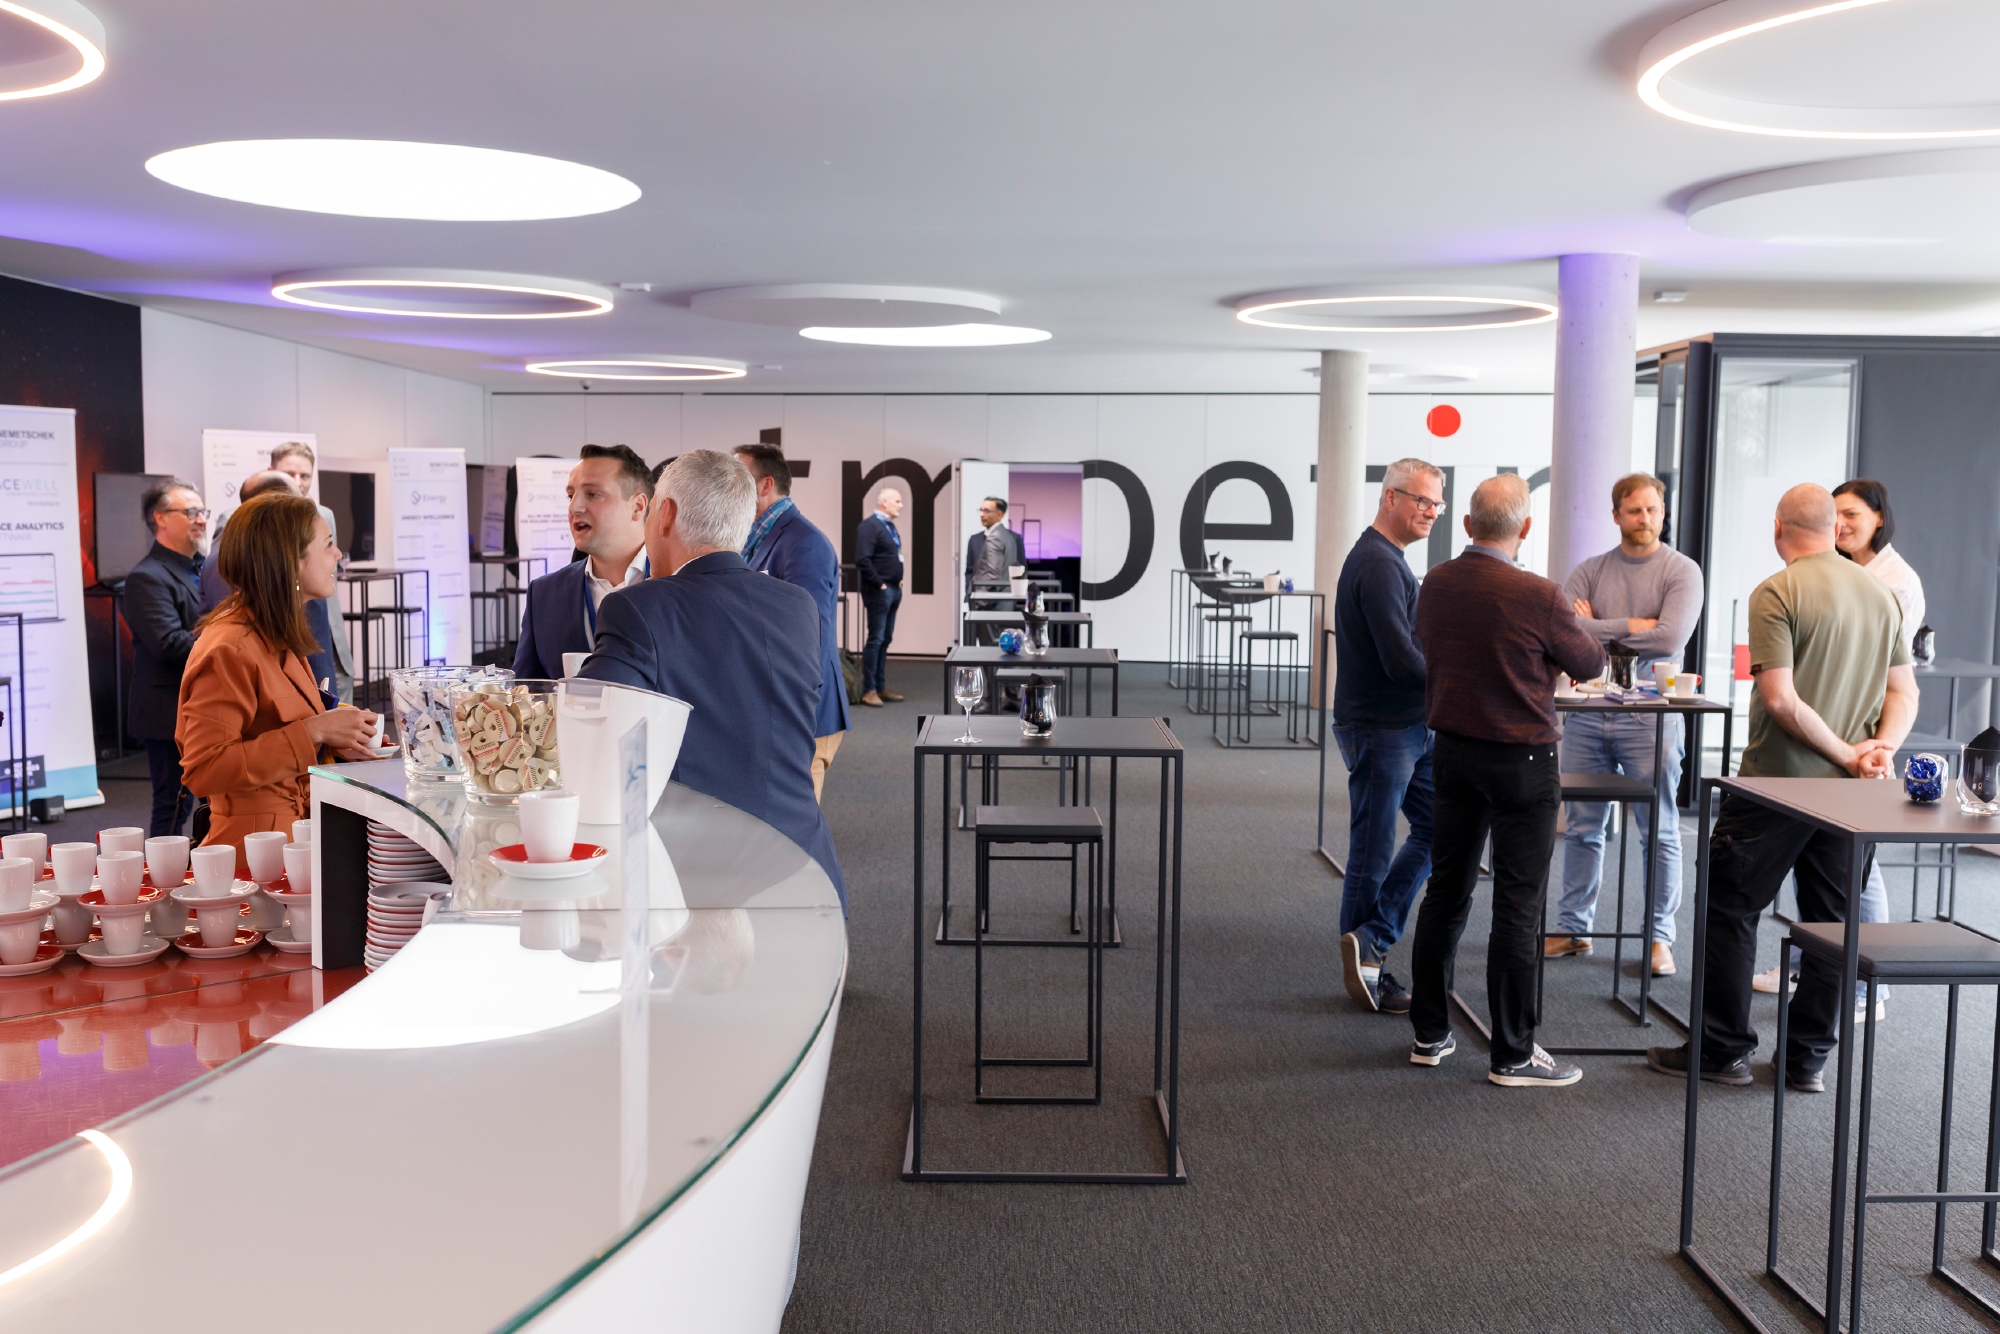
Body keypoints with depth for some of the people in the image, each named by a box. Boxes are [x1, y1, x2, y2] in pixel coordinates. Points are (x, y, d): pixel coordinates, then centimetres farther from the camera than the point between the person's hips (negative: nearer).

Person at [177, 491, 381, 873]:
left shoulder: (278, 639, 17)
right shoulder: (230, 650, -14)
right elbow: (203, 770, -20)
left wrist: (331, 740, 8)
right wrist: (313, 732, -20)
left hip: (294, 834, 9)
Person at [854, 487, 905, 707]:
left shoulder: (890, 526, 15)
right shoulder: (869, 526, -13)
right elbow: (862, 560, -22)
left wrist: (898, 582, 12)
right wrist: (879, 584, -18)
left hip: (893, 590, 9)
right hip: (879, 591, -9)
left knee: (885, 640, 12)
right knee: (876, 639, -6)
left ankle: (881, 687, 19)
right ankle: (869, 690, -1)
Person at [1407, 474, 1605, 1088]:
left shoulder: (1436, 584, -1)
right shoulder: (1538, 597, -18)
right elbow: (1590, 664, -4)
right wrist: (1576, 627, 19)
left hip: (1452, 753, 6)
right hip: (1521, 761, -6)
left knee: (1446, 891, 14)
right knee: (1518, 906, 2)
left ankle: (1430, 1033, 22)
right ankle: (1512, 1054, 9)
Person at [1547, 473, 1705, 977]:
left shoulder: (1681, 571, -1)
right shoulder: (1588, 571, 8)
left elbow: (1669, 639, -16)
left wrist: (1598, 629, -7)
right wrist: (1633, 626, -11)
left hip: (1650, 717, -3)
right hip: (1588, 714, 3)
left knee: (1659, 833, 3)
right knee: (1582, 827, 10)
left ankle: (1660, 937, 14)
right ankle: (1574, 928, 20)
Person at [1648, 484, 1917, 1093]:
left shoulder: (1776, 593, -12)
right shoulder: (1882, 594, 9)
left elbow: (1779, 699, -19)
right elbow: (1905, 693, 8)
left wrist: (1846, 755, -11)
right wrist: (1880, 748, -6)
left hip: (1776, 782, -6)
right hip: (1846, 794, 6)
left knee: (1730, 907, 6)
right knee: (1830, 921, 12)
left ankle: (1724, 1049, 10)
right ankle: (1808, 1058, 18)